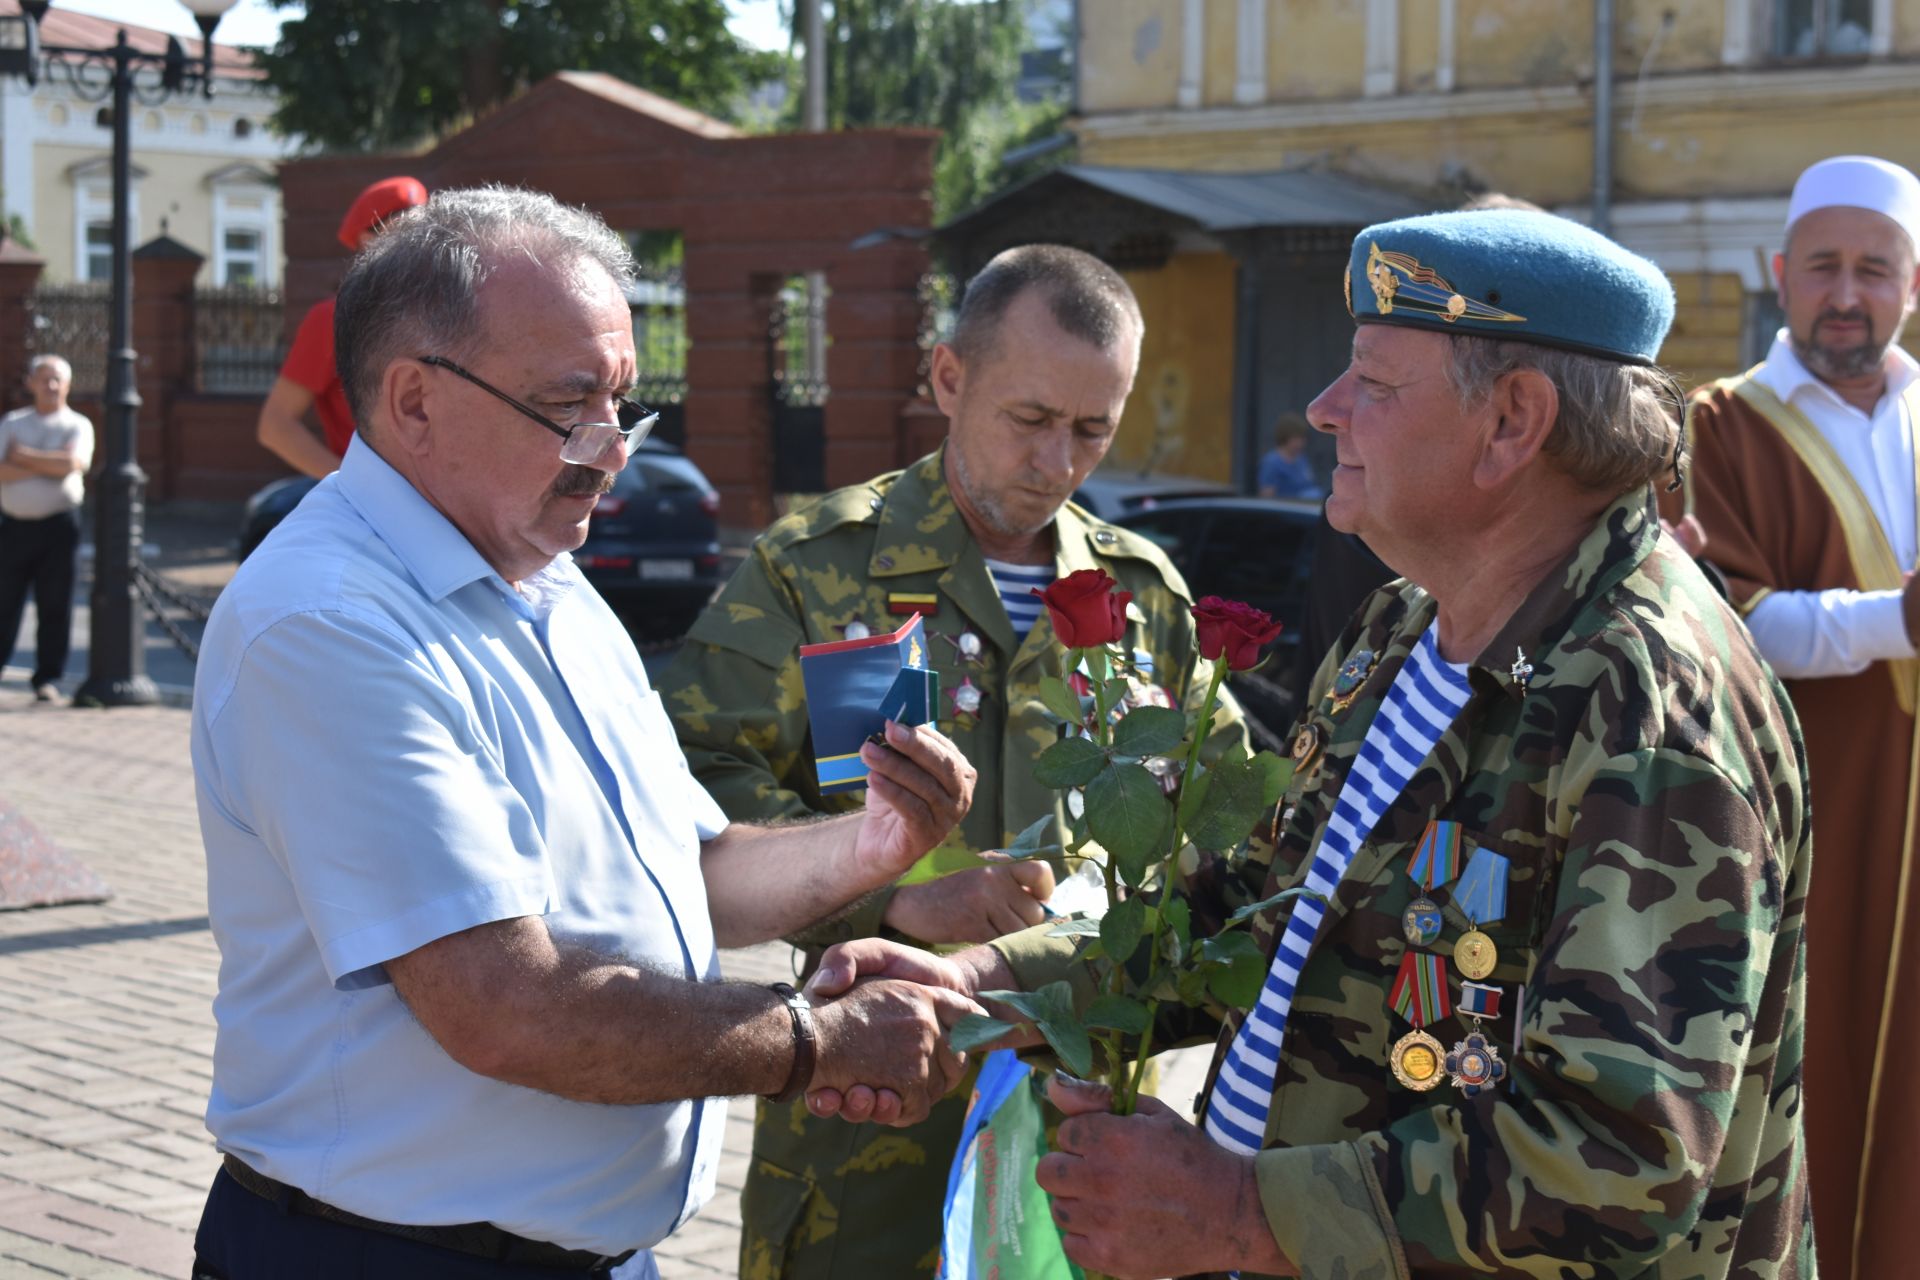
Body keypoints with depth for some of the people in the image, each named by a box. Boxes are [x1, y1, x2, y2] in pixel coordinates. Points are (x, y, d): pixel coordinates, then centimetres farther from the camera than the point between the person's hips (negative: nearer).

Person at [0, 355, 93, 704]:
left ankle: (48, 679, 8)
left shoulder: (78, 426, 5)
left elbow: (72, 463, -15)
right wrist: (49, 465, -13)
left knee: (54, 606, 0)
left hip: (58, 526, -1)